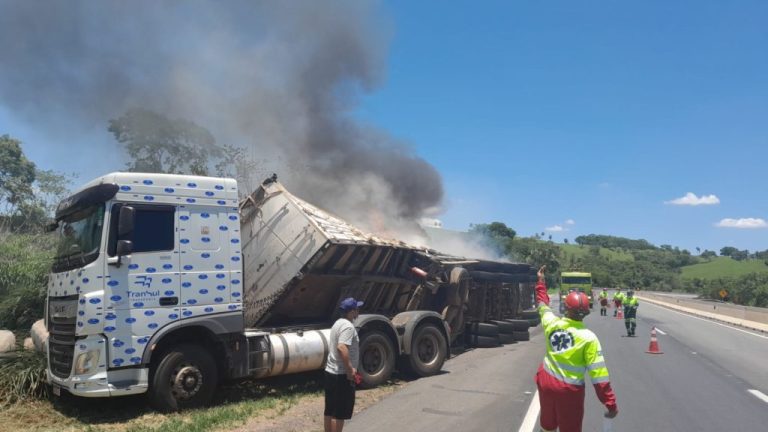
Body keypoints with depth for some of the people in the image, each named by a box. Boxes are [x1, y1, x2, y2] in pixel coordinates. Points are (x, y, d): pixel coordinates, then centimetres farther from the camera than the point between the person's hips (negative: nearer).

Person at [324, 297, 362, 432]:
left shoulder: (338, 323, 13)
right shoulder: (348, 326, -18)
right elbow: (342, 348, -32)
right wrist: (350, 369, -27)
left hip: (331, 372, 10)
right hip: (342, 374, -10)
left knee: (329, 410, 15)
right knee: (340, 413, -2)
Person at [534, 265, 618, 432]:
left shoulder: (552, 323, -7)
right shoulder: (588, 338, -18)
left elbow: (542, 305, 17)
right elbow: (599, 374, -19)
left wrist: (541, 281, 32)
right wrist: (611, 404, -13)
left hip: (546, 381, 5)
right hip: (569, 389, -4)